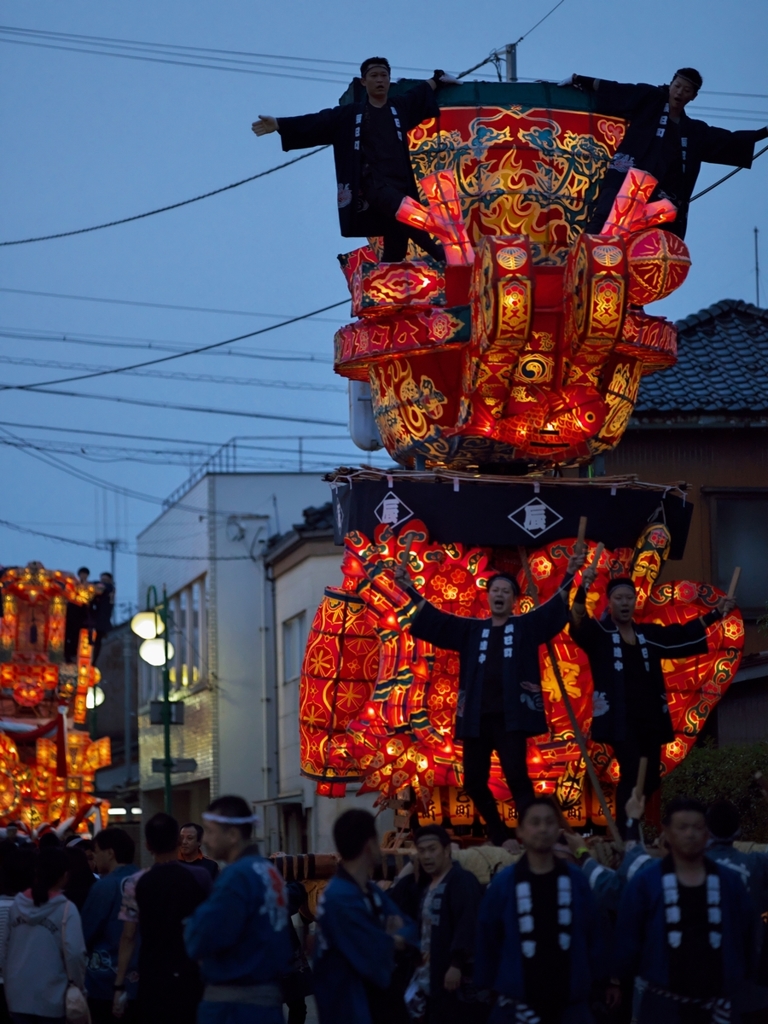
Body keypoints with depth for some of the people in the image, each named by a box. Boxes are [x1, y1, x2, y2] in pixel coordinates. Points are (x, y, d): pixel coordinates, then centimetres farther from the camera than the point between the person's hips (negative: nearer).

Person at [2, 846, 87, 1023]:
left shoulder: (18, 904, 3)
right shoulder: (66, 909, -11)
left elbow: (7, 946, 9)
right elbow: (74, 953, -18)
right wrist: (78, 984, -4)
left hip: (18, 994, 4)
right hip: (51, 996, -4)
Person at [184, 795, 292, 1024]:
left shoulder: (237, 877, -17)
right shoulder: (269, 871, 12)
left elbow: (203, 938, -20)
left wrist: (191, 925, -1)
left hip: (233, 1004, -9)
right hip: (267, 996, 9)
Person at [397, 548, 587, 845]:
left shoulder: (526, 626, 10)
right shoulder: (471, 630, 17)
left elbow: (554, 610, -2)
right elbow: (434, 620, 14)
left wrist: (569, 575, -14)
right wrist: (409, 588, 6)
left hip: (510, 716, -4)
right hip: (477, 717, 4)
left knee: (516, 777, -15)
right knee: (474, 781, 6)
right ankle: (499, 836, 22)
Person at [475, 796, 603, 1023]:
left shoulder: (576, 880, 2)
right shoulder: (503, 884, -3)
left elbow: (592, 936, 5)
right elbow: (486, 941, 2)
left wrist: (592, 983, 2)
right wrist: (486, 989, 2)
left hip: (570, 1005, 2)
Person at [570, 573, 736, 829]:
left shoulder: (649, 634, 14)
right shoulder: (598, 633, -1)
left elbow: (684, 635, 23)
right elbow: (577, 621, -20)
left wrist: (716, 613, 17)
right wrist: (583, 590, -38)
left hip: (650, 718, 6)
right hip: (620, 720, -6)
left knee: (651, 779, 6)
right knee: (632, 775, -17)